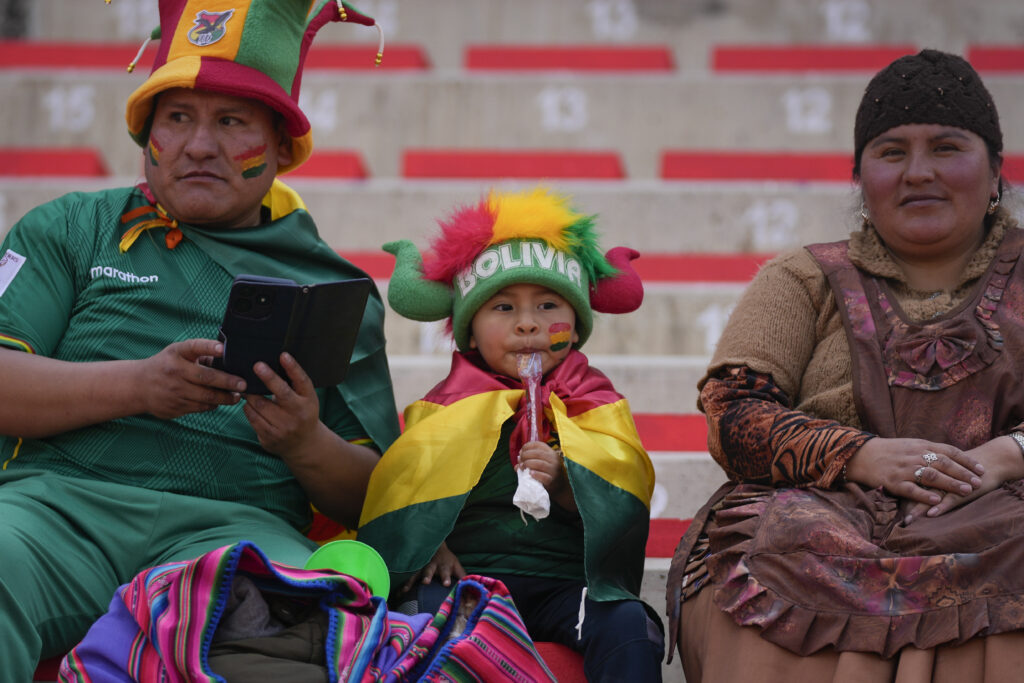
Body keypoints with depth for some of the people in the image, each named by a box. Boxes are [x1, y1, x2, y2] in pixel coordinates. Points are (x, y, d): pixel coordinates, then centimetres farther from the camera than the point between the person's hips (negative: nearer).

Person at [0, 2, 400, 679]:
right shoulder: (70, 230, 19)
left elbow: (371, 498, 16)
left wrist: (307, 445, -8)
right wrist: (138, 385, -11)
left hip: (237, 521, 0)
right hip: (60, 496, 0)